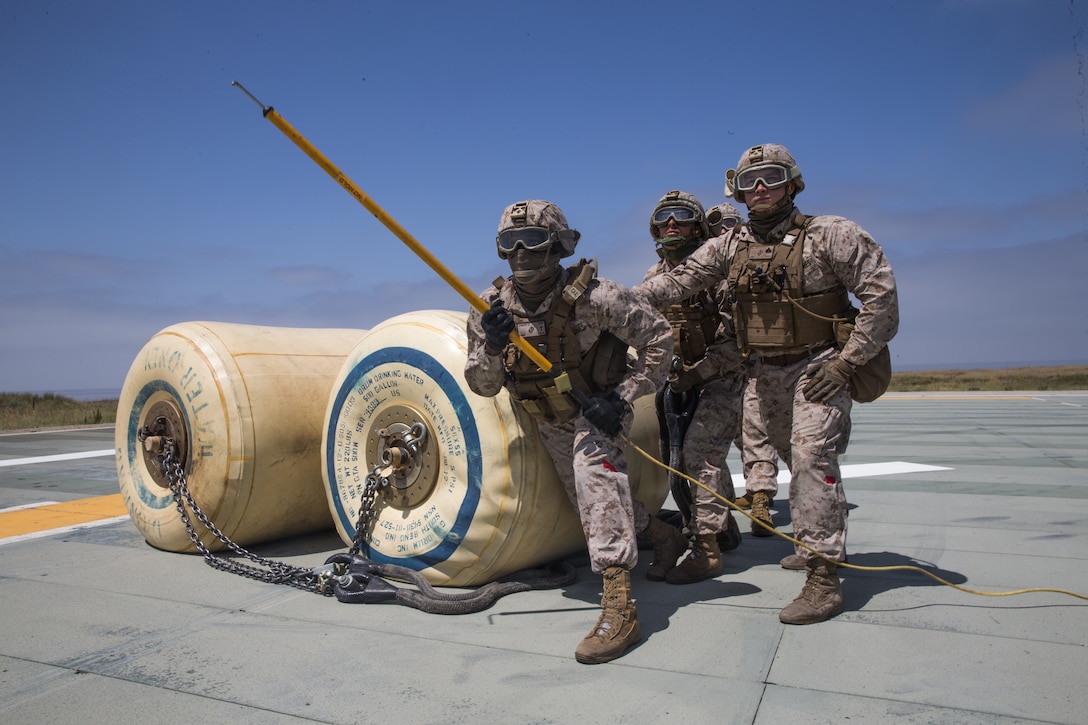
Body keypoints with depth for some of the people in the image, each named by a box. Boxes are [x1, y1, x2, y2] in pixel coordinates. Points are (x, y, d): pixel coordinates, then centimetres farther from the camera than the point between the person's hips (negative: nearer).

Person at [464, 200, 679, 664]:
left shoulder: (590, 297, -27)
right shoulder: (491, 307, -13)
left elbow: (657, 336, -20)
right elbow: (481, 386, -10)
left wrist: (623, 396, -25)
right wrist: (492, 346, -31)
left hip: (599, 408, -5)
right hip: (550, 421, 6)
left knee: (593, 465, -34)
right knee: (589, 501, 16)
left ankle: (619, 605, -34)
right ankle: (659, 533, 46)